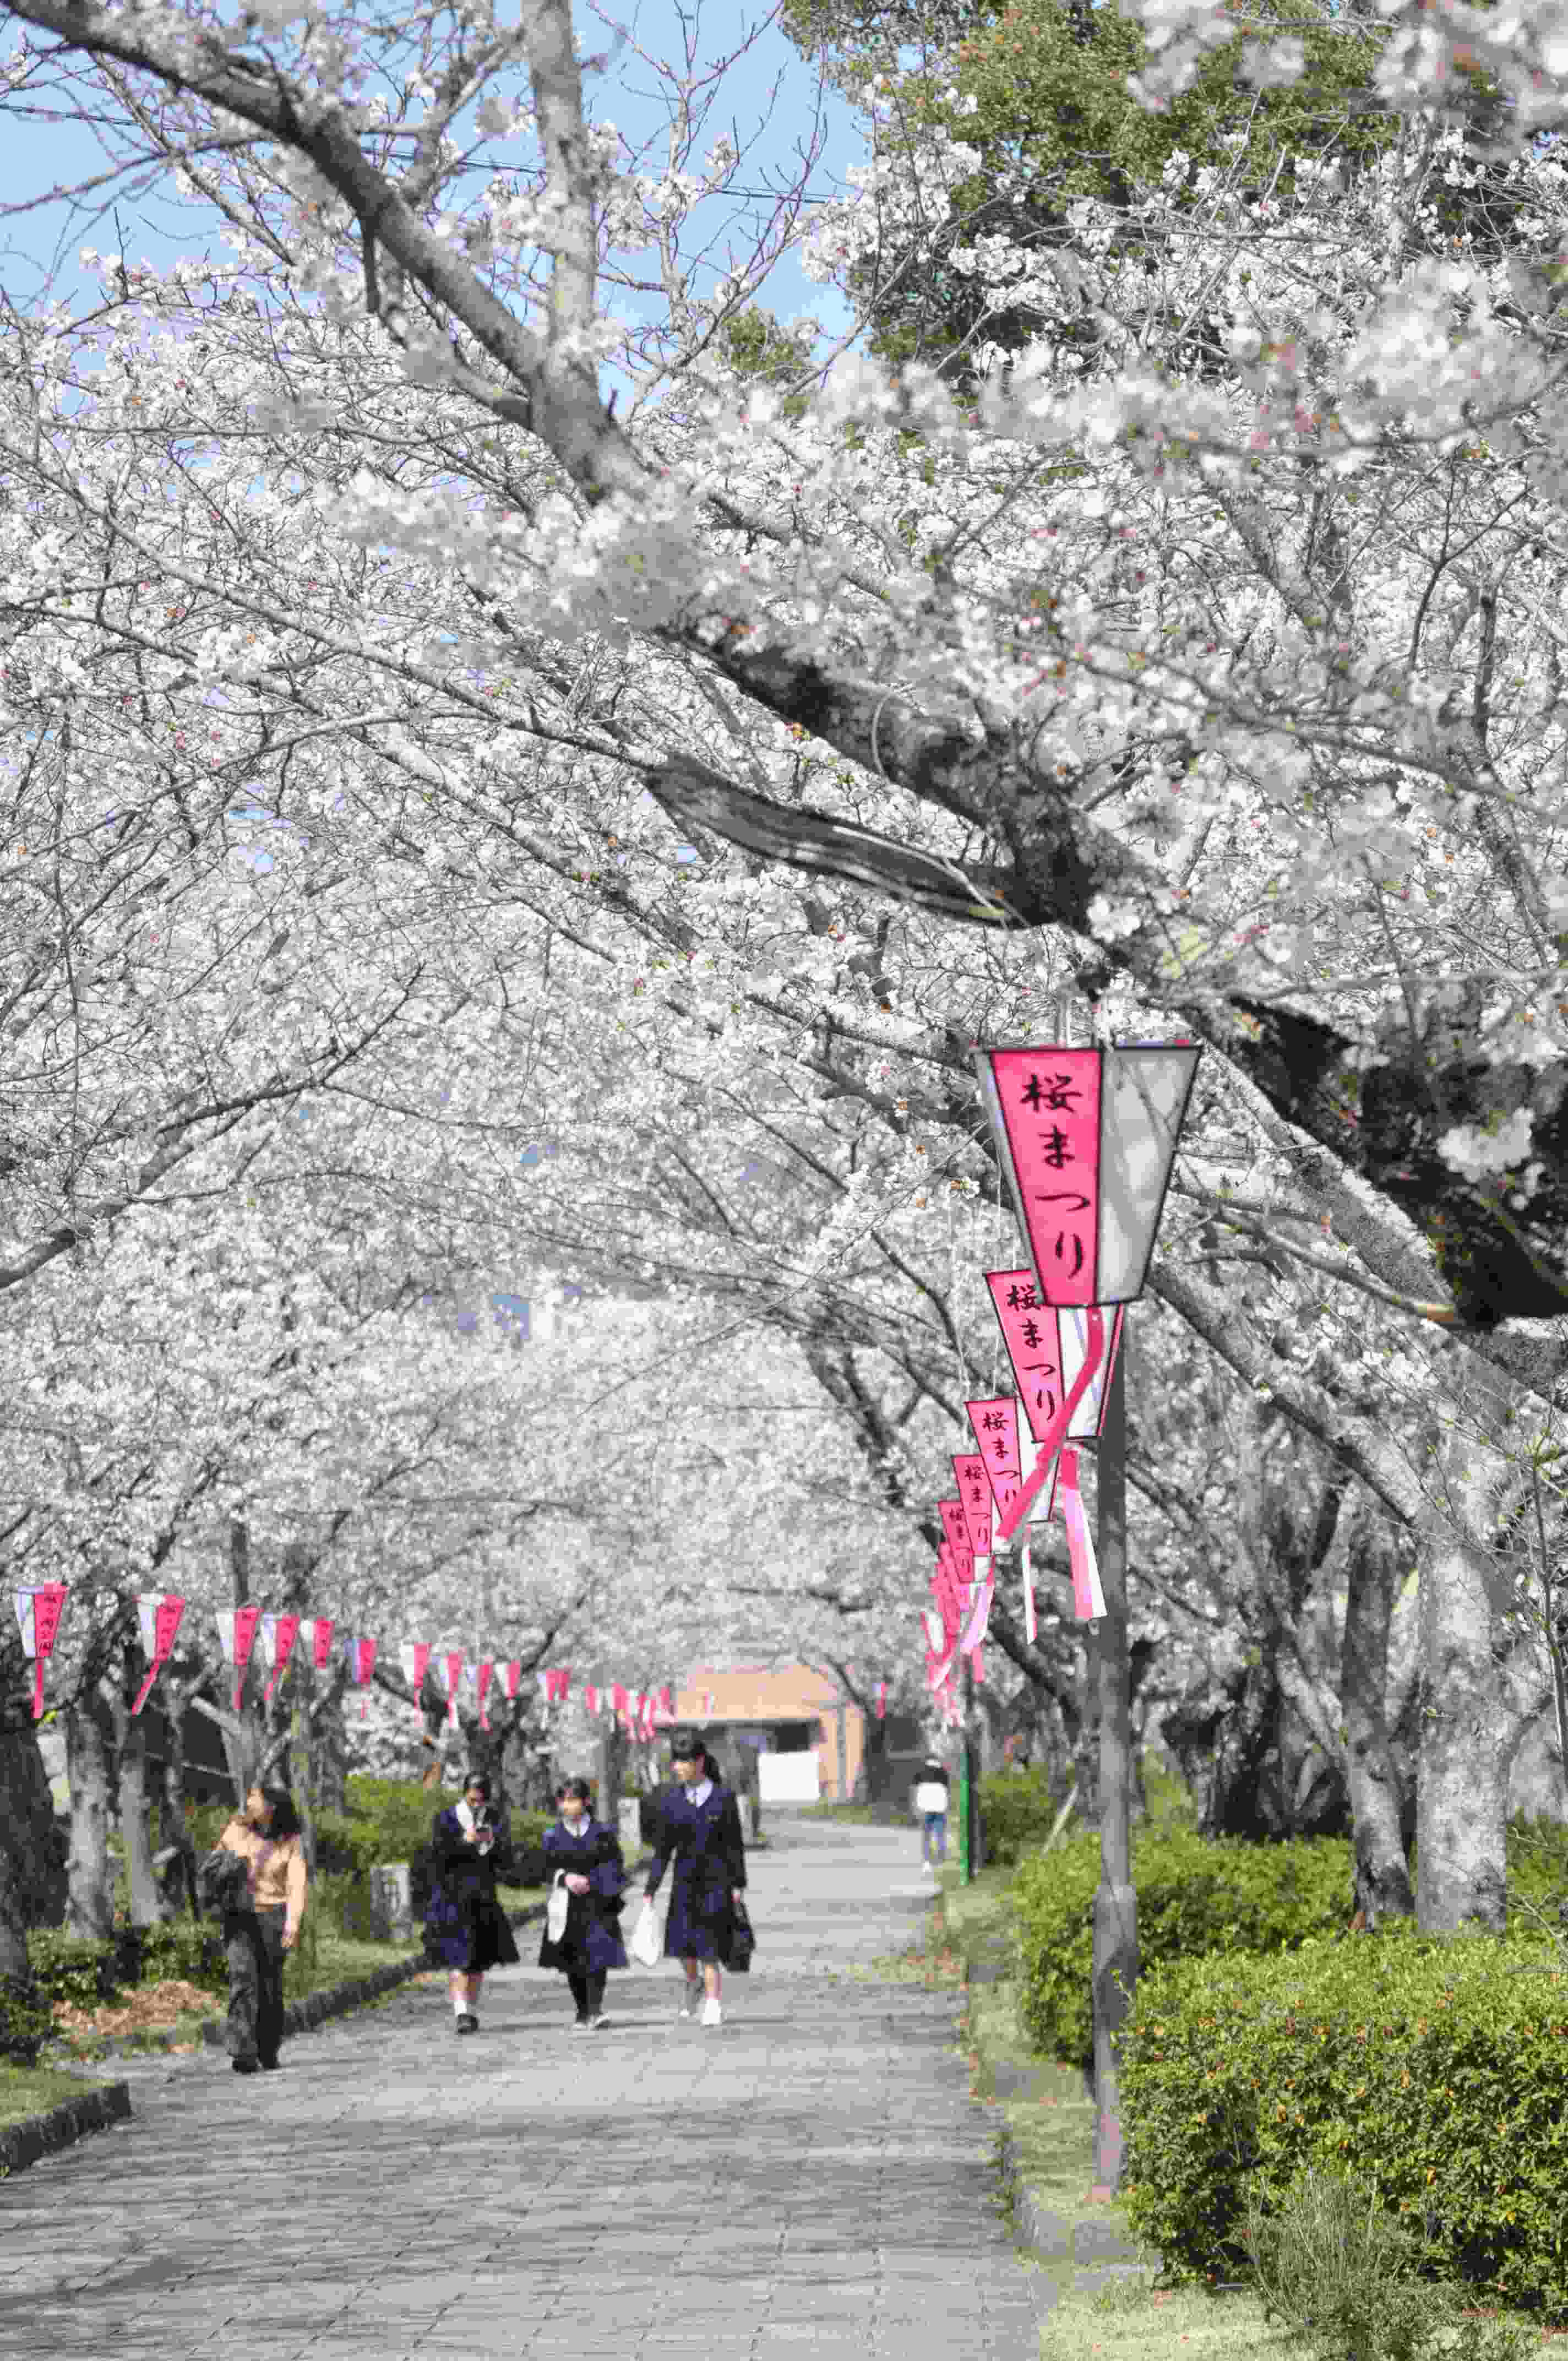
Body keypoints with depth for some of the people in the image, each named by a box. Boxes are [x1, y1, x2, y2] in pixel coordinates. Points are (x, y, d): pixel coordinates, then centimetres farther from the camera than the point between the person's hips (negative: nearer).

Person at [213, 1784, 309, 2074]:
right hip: (239, 1915, 0)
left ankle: (269, 2051, 24)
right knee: (244, 1979, -16)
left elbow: (298, 1884, -13)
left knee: (270, 1985, 4)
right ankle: (243, 2054, -21)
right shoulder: (238, 1828, -1)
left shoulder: (291, 1842, -4)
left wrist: (293, 1921, -25)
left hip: (273, 1916, 0)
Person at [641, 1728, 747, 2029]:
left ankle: (713, 2006, 0)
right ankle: (692, 1981, 27)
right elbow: (663, 1849, 7)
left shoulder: (723, 1796, -3)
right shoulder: (671, 1800, 4)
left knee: (709, 1946, -7)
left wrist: (738, 1885, -6)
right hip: (685, 1878, 2)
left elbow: (735, 1844, -1)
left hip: (717, 1880, -2)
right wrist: (650, 1892, 4)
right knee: (683, 1942, -4)